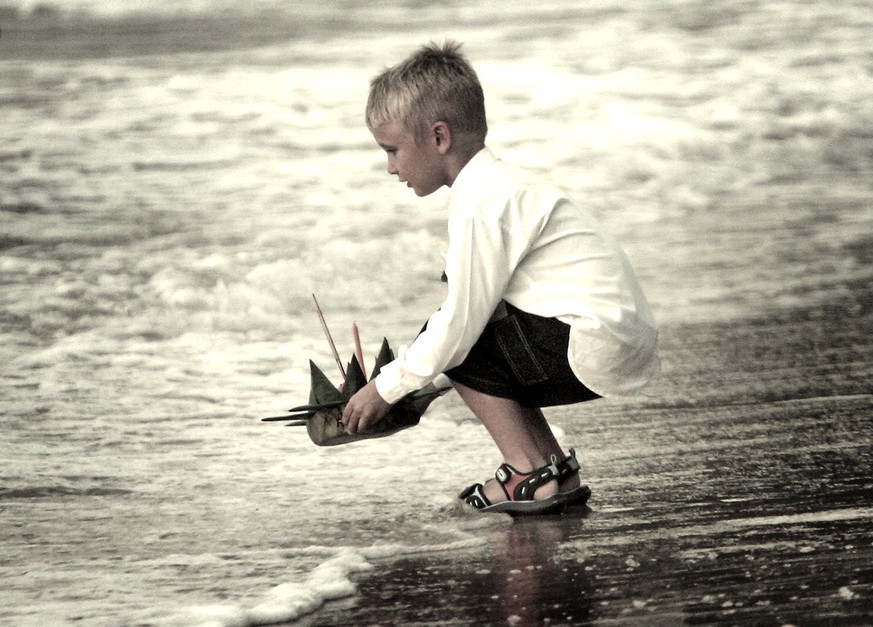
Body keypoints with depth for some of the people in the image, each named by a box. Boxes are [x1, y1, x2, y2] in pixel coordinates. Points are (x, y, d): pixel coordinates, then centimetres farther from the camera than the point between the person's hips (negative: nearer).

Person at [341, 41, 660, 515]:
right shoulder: (496, 184, 16)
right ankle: (556, 470, 16)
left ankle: (530, 475, -2)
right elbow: (475, 307, 19)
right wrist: (404, 379, 15)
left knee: (459, 345, -5)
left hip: (598, 347, -10)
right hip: (624, 342, 10)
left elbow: (460, 322, -18)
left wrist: (387, 388, -7)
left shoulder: (479, 204, -16)